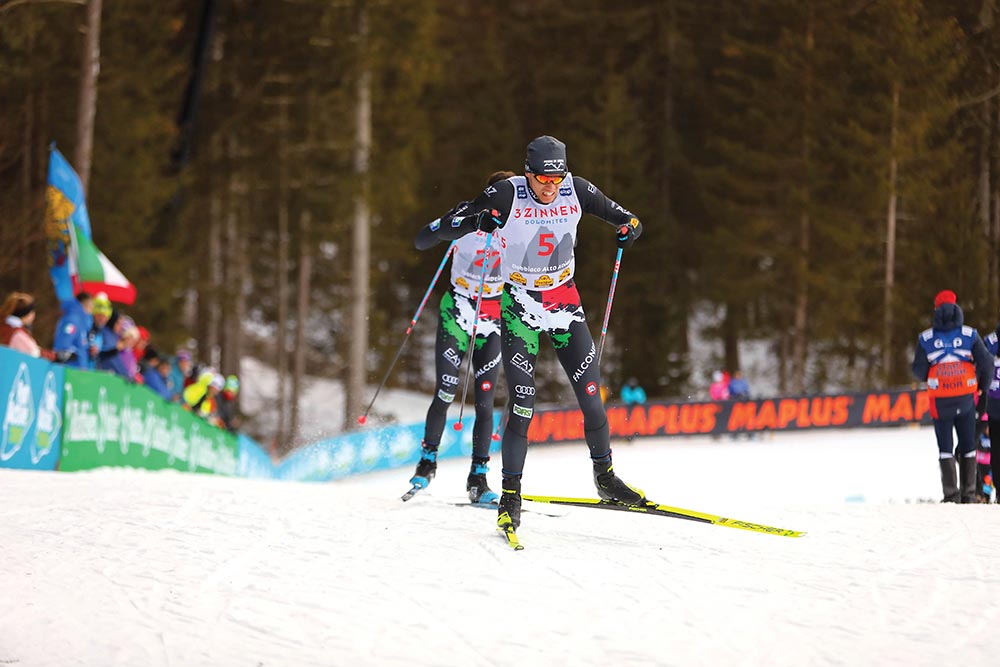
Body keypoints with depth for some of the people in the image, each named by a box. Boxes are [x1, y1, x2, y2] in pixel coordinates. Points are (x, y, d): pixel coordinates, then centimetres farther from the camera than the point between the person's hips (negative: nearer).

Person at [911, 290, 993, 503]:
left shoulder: (926, 338, -4)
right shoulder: (970, 335, -3)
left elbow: (919, 371, -2)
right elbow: (986, 363, -5)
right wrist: (981, 385, 14)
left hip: (940, 401, -1)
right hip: (966, 397, 1)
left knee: (945, 448, 7)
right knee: (968, 446, 12)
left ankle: (951, 494, -1)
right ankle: (968, 493, 10)